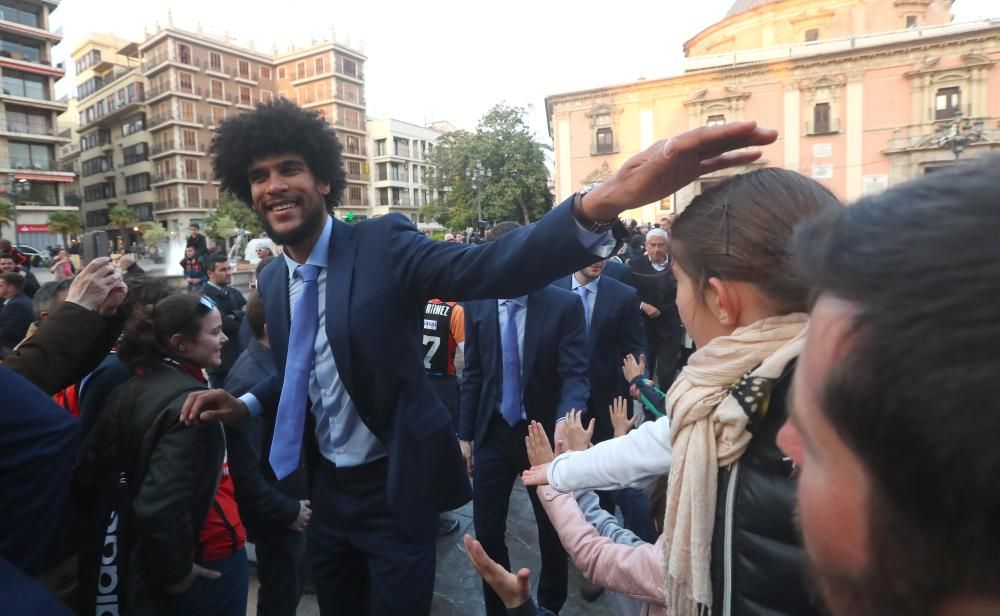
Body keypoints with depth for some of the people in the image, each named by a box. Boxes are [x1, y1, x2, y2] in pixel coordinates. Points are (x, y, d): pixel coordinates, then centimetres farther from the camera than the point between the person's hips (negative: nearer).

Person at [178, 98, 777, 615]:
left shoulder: (383, 243, -18)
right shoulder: (272, 279, 2)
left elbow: (487, 267, -37)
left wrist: (601, 204, -54)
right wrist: (245, 402, -3)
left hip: (393, 489, -6)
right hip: (325, 487, 7)